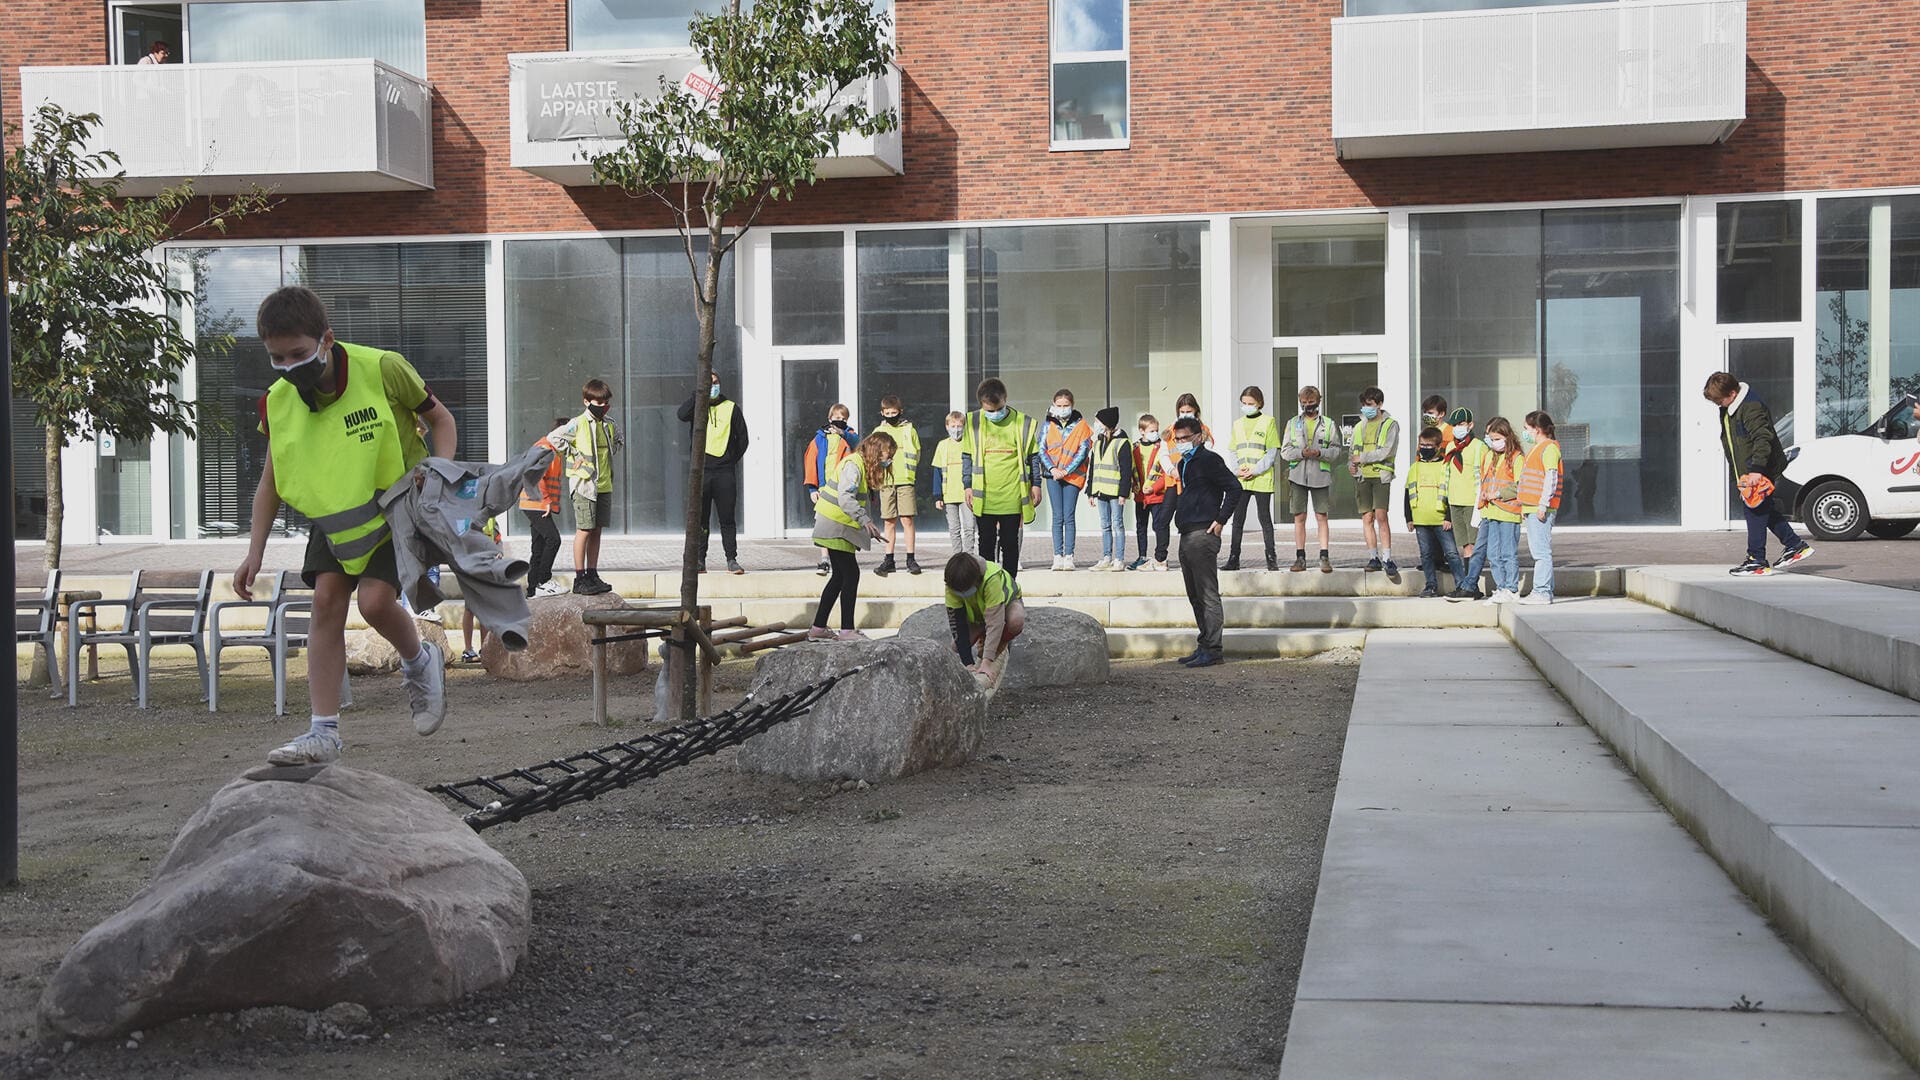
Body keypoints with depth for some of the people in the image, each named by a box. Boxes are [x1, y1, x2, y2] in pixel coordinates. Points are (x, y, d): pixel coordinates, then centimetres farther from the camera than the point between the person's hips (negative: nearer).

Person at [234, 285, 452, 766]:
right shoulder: (278, 402, -11)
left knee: (374, 600, -21)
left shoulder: (382, 370, -24)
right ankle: (324, 733, -6)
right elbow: (272, 479, 4)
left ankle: (420, 662, 13)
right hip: (335, 512, 4)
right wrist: (254, 553, 0)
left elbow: (440, 420, -7)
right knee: (327, 598, -9)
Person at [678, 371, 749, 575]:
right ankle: (699, 560, 7)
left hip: (725, 472, 0)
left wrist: (732, 459, 6)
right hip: (701, 471, 0)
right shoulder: (697, 406, 8)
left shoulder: (731, 407, 9)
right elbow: (682, 414, -16)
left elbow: (742, 437, 13)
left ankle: (732, 560, 3)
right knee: (700, 518, 2)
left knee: (727, 519, 0)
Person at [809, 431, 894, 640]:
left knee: (840, 576, 13)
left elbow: (864, 500, 14)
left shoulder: (864, 466, 13)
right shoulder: (853, 465, -18)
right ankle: (847, 630, -8)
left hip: (841, 527, 10)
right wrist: (866, 521, -39)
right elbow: (845, 498, -31)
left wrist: (869, 527, 3)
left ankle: (818, 628, 17)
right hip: (835, 527, -10)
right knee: (851, 574, -10)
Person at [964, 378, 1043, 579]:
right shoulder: (973, 422, 3)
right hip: (983, 497, 1)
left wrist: (1036, 485, 4)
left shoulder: (1023, 423, -1)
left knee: (1010, 543, 6)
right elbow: (967, 457, 9)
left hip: (1012, 496, -1)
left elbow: (1033, 457, 7)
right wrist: (968, 486, 5)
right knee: (986, 543, 5)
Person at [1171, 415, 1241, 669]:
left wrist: (1220, 520, -14)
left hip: (1203, 534, -10)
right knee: (1195, 596, 13)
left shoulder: (1208, 459, -8)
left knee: (1207, 595, -8)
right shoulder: (1185, 463, 20)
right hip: (1187, 535, 10)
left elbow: (1234, 488, -14)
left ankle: (1213, 649, -6)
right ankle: (1205, 646, 19)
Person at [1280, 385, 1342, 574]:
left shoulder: (1329, 424, 8)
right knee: (1299, 517, 3)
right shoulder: (1292, 423, 11)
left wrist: (1320, 453, -14)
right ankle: (1300, 557, 8)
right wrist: (1301, 453, -11)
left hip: (1320, 476, -1)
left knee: (1321, 517, -2)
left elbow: (1336, 451, 4)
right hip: (1298, 475, 1)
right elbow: (1285, 451, 7)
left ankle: (1324, 557, -1)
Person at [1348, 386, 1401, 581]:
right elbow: (1353, 452, 23)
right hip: (1362, 476, 5)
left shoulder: (1390, 424, 2)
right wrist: (1351, 464, 1)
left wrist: (1362, 458, -6)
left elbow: (1385, 452, -9)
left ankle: (1387, 559, -15)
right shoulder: (1359, 427, 19)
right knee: (1367, 517, 1)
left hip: (1381, 475, -5)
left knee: (1381, 515, -14)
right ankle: (1374, 557, 7)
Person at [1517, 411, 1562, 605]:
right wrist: (1524, 507, 24)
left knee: (1541, 551, -11)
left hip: (1540, 510, -10)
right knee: (1536, 551, 11)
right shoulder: (1536, 448, 22)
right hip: (1531, 509, 10)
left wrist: (1543, 505, -21)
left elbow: (1551, 478, -17)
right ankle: (1543, 591, 14)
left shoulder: (1549, 448, -9)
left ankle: (1542, 592, -12)